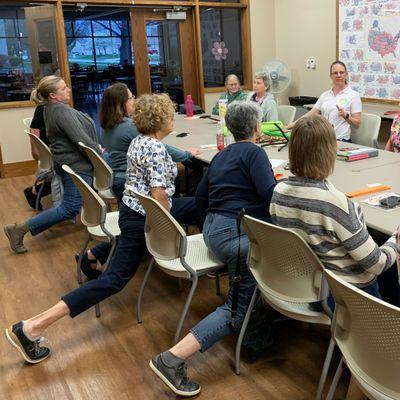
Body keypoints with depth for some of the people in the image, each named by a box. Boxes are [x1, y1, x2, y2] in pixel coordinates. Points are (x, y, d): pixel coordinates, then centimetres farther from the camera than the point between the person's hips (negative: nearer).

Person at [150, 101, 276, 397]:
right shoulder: (254, 152, -5)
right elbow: (270, 195, -18)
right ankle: (173, 359, -14)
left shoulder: (221, 155, 19)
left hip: (212, 228, 9)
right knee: (240, 305, -5)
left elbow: (201, 199, 20)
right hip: (237, 233, -9)